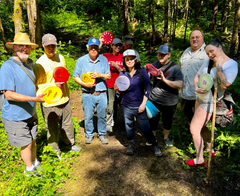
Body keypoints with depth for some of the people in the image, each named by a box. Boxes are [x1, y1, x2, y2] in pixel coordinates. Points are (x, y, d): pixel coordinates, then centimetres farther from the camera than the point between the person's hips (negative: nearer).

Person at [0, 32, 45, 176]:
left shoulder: (30, 63, 3)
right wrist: (34, 99, -31)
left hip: (31, 113, 7)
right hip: (15, 116, -7)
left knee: (33, 140, 21)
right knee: (26, 144, 9)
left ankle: (35, 163, 43)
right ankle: (30, 169, 32)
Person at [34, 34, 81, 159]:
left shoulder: (61, 58, 5)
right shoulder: (39, 63, -15)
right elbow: (37, 84, -13)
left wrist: (63, 79, 5)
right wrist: (54, 85, -23)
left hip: (64, 99, 6)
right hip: (50, 103, -6)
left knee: (68, 124, 20)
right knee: (52, 129, 9)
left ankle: (70, 144, 42)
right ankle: (55, 151, 31)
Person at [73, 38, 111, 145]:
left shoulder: (104, 59, 4)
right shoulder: (81, 61, 0)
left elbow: (108, 76, 4)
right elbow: (75, 77, 2)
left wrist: (100, 75, -16)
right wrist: (84, 84, -15)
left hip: (102, 94, 2)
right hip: (87, 95, -1)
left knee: (102, 116, 11)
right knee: (88, 117, 8)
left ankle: (102, 134, 31)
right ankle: (89, 134, 30)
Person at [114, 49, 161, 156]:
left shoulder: (142, 72, -5)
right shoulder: (122, 74, 2)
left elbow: (148, 88, -5)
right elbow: (121, 92, 9)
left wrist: (143, 104, -10)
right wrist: (117, 89, -14)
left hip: (139, 106, -3)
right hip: (126, 106, 3)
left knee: (145, 128, 2)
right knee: (128, 126, 14)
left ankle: (155, 145, 25)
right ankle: (131, 144, 38)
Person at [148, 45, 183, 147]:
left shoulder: (175, 67, -11)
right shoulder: (155, 64, 2)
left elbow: (179, 85, -21)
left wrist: (165, 80, -31)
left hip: (169, 102, -2)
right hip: (154, 100, 3)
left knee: (167, 121, 17)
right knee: (153, 120, 13)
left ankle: (166, 138, 43)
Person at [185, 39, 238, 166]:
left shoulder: (231, 65, -16)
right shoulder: (209, 62, 3)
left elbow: (224, 85, -29)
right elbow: (197, 76, 7)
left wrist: (219, 65, -25)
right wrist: (196, 88, -13)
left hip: (210, 102, -8)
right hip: (200, 98, 8)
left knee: (194, 129, -6)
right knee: (201, 126, 21)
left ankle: (199, 159, 12)